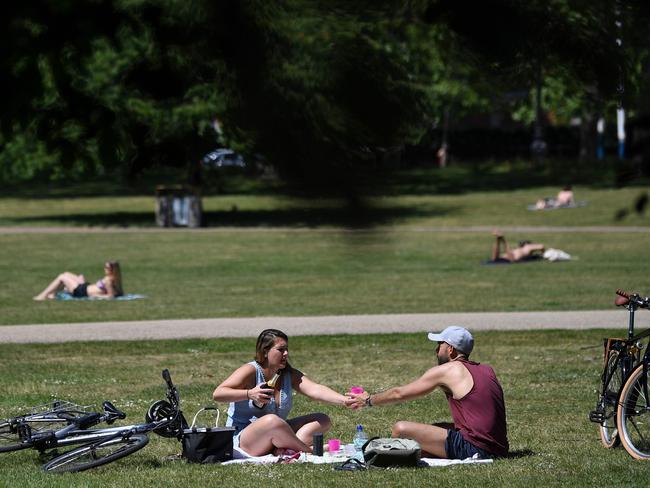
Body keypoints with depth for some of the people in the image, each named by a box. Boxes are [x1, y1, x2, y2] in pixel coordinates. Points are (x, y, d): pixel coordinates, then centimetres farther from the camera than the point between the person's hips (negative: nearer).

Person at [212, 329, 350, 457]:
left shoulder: (290, 375, 7)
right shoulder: (251, 371, -10)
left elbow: (315, 390, -10)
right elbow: (217, 394, -19)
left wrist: (344, 401, -27)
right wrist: (249, 394, -32)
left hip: (275, 436, 8)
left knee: (323, 420, -2)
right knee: (272, 420, -39)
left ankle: (284, 449, -28)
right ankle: (310, 452, -20)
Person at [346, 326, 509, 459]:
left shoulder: (447, 370, -2)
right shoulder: (487, 370, 16)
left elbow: (399, 394, 8)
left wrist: (368, 400, 24)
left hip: (474, 447, -9)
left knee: (400, 429, -7)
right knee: (436, 428, 33)